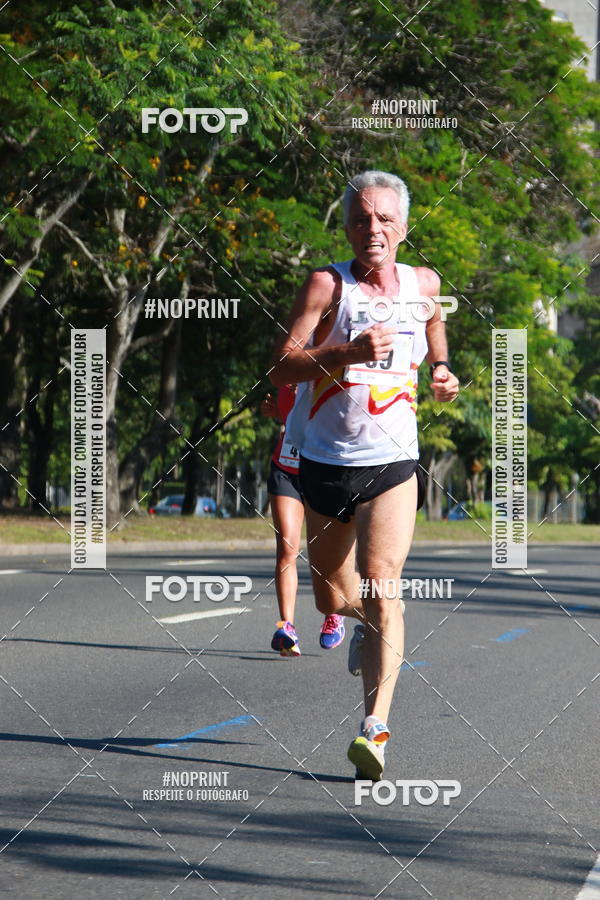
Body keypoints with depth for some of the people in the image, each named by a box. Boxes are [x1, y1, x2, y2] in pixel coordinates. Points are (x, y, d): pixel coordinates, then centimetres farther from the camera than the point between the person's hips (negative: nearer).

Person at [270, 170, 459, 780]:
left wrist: (443, 378, 2)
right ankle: (366, 622, 52)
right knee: (331, 599, 14)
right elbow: (282, 366, -14)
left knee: (381, 586, -20)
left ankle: (375, 728, -26)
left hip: (392, 462, 0)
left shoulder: (424, 285, 5)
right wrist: (350, 351, -28)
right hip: (325, 462, 0)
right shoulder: (327, 284, -6)